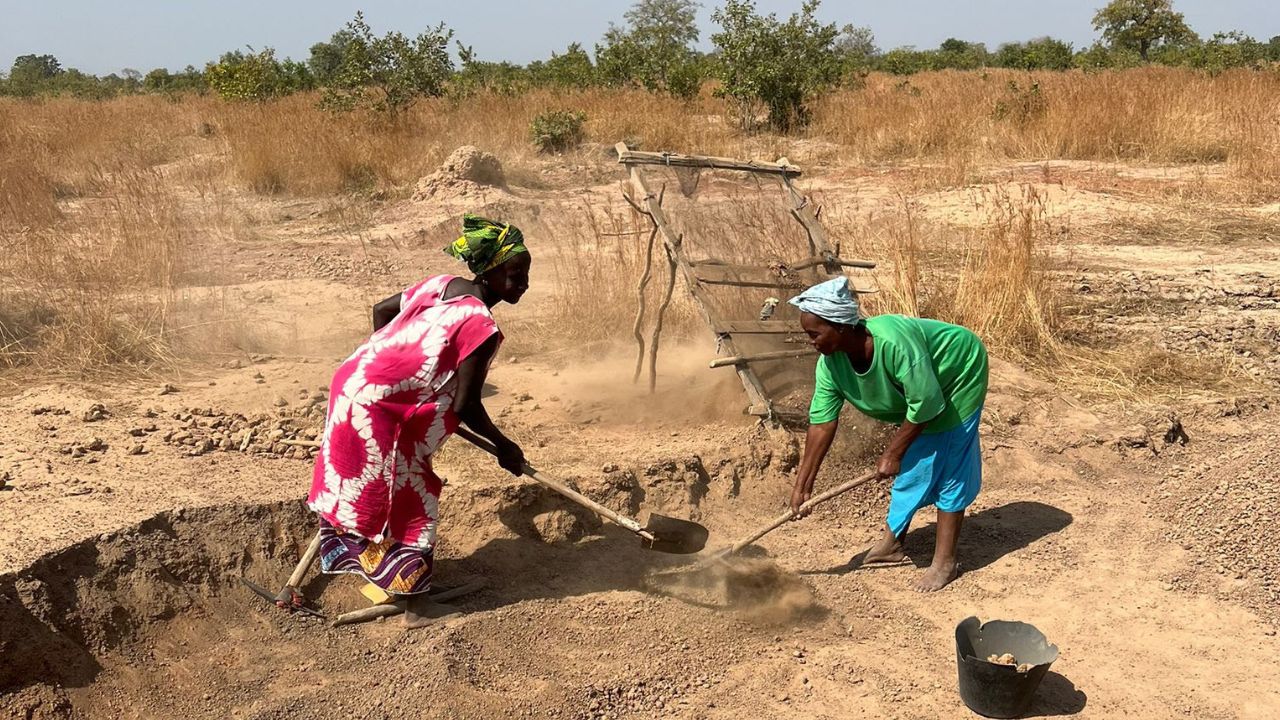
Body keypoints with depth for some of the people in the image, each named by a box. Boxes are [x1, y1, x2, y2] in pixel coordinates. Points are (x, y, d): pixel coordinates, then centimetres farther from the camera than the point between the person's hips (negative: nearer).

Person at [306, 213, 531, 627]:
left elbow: (381, 310, 19)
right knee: (409, 501, 3)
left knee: (352, 486, 23)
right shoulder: (482, 326, -18)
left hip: (352, 380, 9)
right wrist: (502, 446, -2)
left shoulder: (442, 286, 6)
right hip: (378, 409, -8)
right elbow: (465, 406, -18)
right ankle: (418, 605, 12)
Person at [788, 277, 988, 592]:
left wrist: (892, 454, -21)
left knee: (948, 466, -5)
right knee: (909, 465, 13)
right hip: (917, 389, 7)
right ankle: (891, 543, 25)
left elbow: (926, 404, -32)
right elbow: (821, 423, -14)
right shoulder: (830, 363, -20)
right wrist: (803, 484, -13)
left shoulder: (894, 343, -42)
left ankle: (945, 561, 3)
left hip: (959, 373, -7)